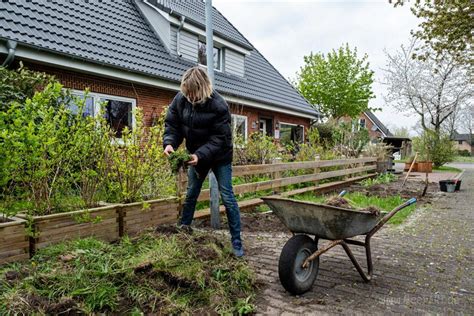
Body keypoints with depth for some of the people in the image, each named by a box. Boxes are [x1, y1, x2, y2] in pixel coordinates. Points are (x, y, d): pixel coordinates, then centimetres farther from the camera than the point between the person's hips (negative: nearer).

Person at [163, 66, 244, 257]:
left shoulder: (218, 105, -26)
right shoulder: (180, 99, -12)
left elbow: (219, 138, -26)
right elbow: (172, 124, -4)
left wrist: (201, 155, -37)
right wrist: (169, 143, -24)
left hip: (219, 157, -4)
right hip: (196, 155, 5)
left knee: (227, 197, -3)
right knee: (191, 194, 14)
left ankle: (236, 241, 7)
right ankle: (183, 228, 31)